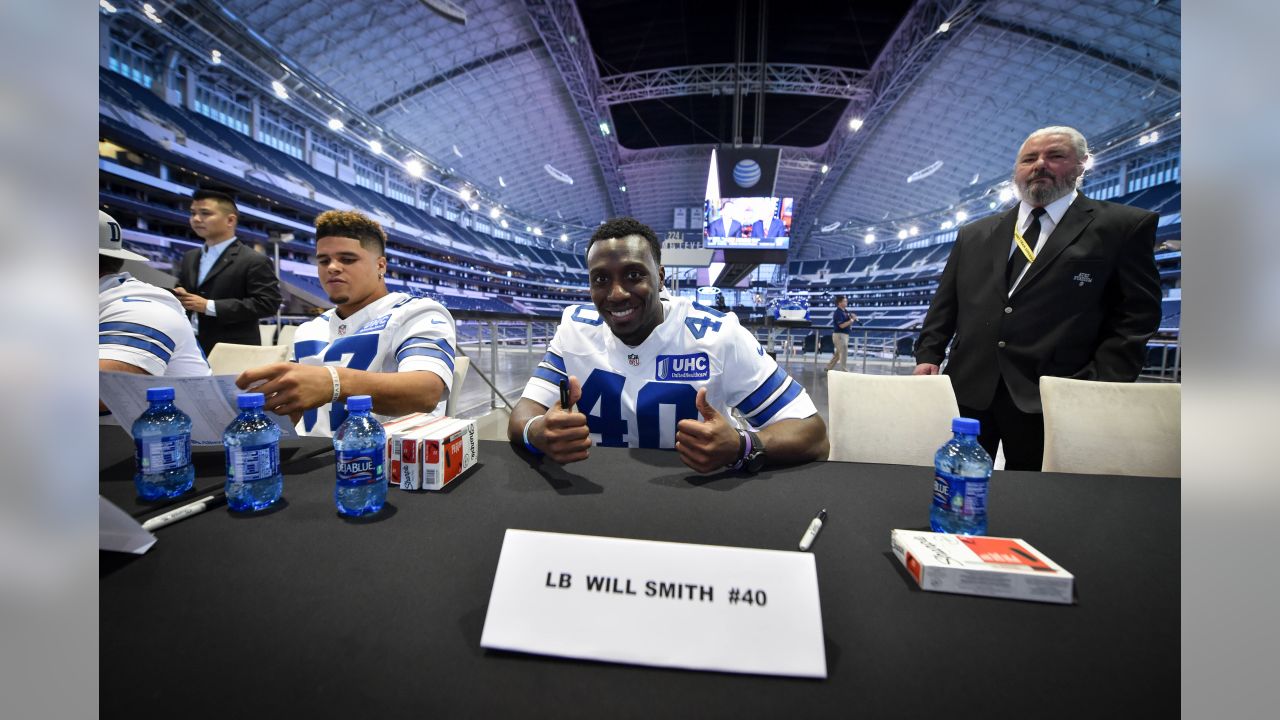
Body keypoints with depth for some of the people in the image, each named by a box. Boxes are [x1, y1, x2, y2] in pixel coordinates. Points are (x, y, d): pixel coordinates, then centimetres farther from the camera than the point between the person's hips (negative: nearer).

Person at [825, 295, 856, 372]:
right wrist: (851, 320, -19)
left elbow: (848, 323, 14)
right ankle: (845, 371, -4)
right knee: (844, 353, -8)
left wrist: (853, 318, -3)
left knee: (838, 353, 15)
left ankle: (829, 368, 23)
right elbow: (842, 325, -22)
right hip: (839, 335, -9)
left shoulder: (845, 312, 13)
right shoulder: (838, 313, -15)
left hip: (844, 335, 9)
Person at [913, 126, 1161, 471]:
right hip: (968, 390, 3)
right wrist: (928, 356, 1)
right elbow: (944, 304, 13)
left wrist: (1101, 383, -10)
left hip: (1050, 399, -2)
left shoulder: (1122, 226, 5)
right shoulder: (975, 234, 15)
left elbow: (1136, 313, 0)